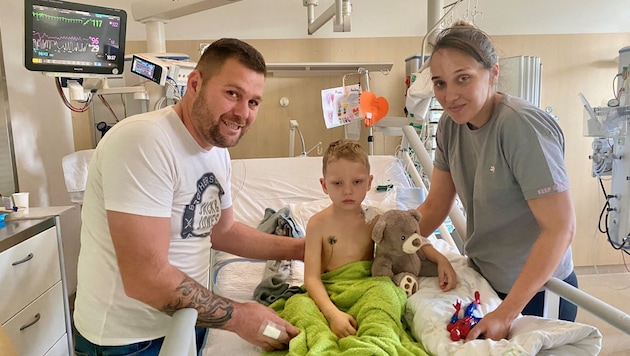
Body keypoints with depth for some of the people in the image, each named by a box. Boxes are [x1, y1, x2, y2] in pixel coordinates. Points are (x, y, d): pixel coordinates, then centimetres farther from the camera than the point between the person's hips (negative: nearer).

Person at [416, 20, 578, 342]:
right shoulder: (450, 125, -6)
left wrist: (506, 313, -27)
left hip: (536, 293, -6)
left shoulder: (522, 126, -26)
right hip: (483, 280, 6)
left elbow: (561, 228, -27)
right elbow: (434, 206, -1)